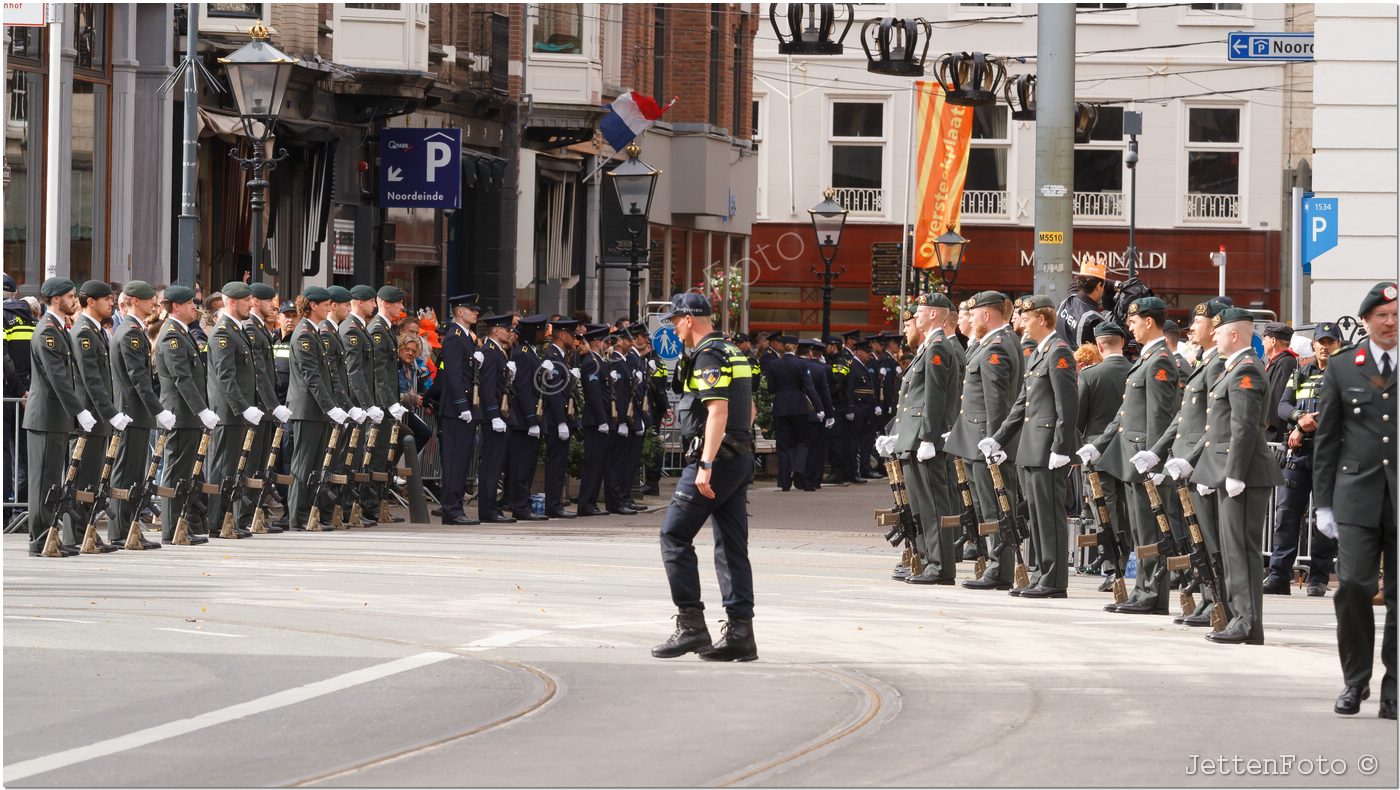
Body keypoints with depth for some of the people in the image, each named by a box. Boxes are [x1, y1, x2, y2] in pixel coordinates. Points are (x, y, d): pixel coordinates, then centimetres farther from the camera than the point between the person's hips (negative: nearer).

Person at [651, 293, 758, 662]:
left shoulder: (707, 357, -13)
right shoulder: (733, 354, 18)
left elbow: (718, 411, -23)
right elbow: (749, 410, 25)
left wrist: (706, 465, -26)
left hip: (714, 461, -10)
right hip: (740, 460, 10)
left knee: (675, 535, -4)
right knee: (732, 546, 7)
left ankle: (691, 624, -8)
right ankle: (740, 633, 4)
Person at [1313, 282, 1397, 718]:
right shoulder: (1342, 368, 6)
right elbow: (1326, 439, 9)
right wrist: (1323, 502, 5)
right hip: (1357, 495, 0)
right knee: (1353, 585, -9)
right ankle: (1355, 679, 5)